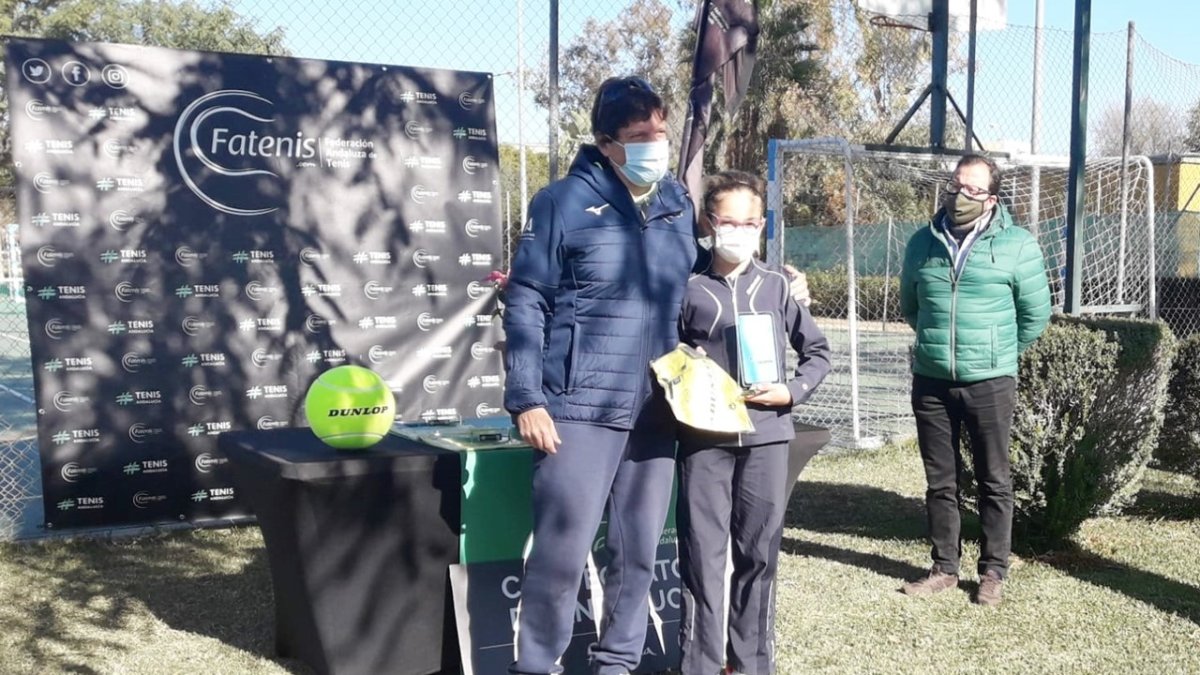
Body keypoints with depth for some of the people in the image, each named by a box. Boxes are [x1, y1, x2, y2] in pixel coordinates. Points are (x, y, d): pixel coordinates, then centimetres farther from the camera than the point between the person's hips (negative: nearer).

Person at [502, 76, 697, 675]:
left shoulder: (677, 202, 10)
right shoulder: (565, 201, -6)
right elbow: (525, 303, -6)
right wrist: (526, 399, -12)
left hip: (657, 411, 5)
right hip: (580, 407, -5)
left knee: (639, 549, 12)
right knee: (561, 550, -3)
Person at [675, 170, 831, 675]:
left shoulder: (777, 287, 6)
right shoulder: (688, 288, 1)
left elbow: (817, 350, 12)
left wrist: (792, 392, -3)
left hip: (767, 437, 2)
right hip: (704, 439, -1)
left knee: (759, 552, 9)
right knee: (702, 552, 1)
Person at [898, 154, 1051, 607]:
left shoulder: (1017, 246, -5)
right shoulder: (923, 242, 6)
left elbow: (1036, 313, 2)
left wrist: (999, 352, 10)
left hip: (989, 383, -3)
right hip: (930, 381, 3)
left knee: (994, 481, 6)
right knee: (939, 480, 11)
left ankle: (993, 572, 19)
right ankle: (944, 567, 24)